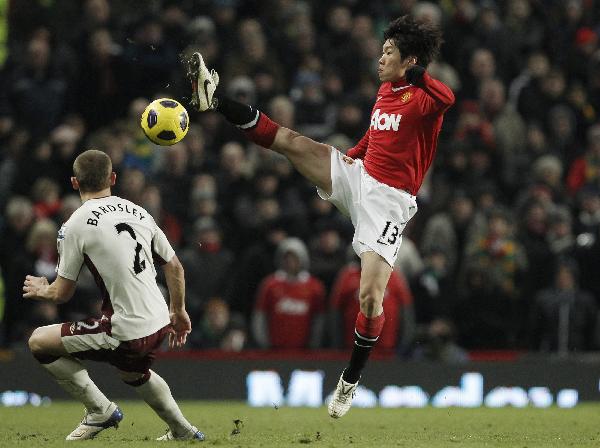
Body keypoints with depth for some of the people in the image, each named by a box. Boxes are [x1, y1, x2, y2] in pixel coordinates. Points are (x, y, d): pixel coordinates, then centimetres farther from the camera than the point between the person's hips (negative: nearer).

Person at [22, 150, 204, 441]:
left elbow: (63, 293, -4)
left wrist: (41, 291, 19)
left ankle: (100, 409, 4)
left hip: (126, 332, -7)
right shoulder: (138, 213, 9)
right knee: (132, 372, 38)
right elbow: (175, 267, 16)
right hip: (159, 324, 7)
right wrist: (178, 312, 31)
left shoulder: (74, 226, -8)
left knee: (39, 342, 5)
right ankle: (183, 431, 46)